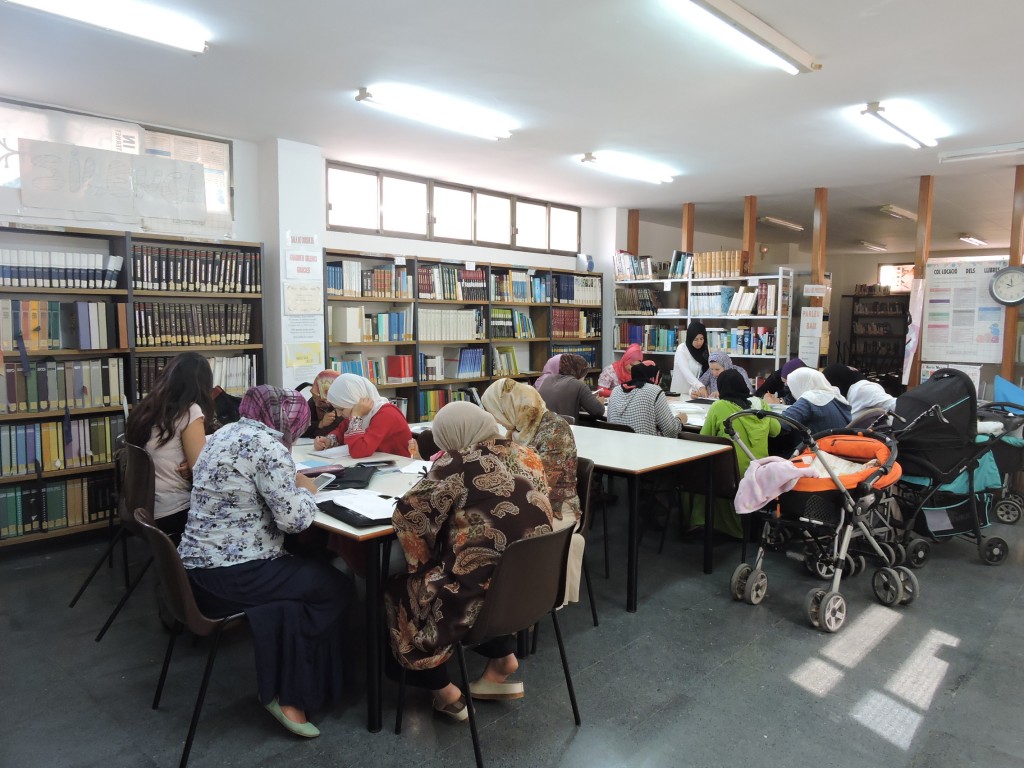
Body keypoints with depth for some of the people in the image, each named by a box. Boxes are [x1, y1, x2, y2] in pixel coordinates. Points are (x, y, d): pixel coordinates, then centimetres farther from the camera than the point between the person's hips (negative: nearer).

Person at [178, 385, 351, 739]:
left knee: (306, 577, 16)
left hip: (198, 567, 9)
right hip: (229, 576, -9)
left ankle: (286, 687, 16)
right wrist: (306, 491, 0)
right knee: (335, 587, 4)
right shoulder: (266, 445, -18)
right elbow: (294, 519, -19)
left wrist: (291, 485, 14)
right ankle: (289, 695, 13)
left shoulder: (225, 433, 11)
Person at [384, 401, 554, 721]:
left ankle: (447, 694, 21)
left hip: (484, 594, -7)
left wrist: (423, 565, 2)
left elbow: (408, 515, -13)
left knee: (399, 594, 18)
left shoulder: (458, 465, -15)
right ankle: (503, 658, 27)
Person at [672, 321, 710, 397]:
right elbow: (686, 372, -20)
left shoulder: (704, 351, 7)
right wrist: (700, 387, -32)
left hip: (693, 393, 4)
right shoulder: (681, 349, -6)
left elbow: (704, 374, 3)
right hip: (680, 393, -4)